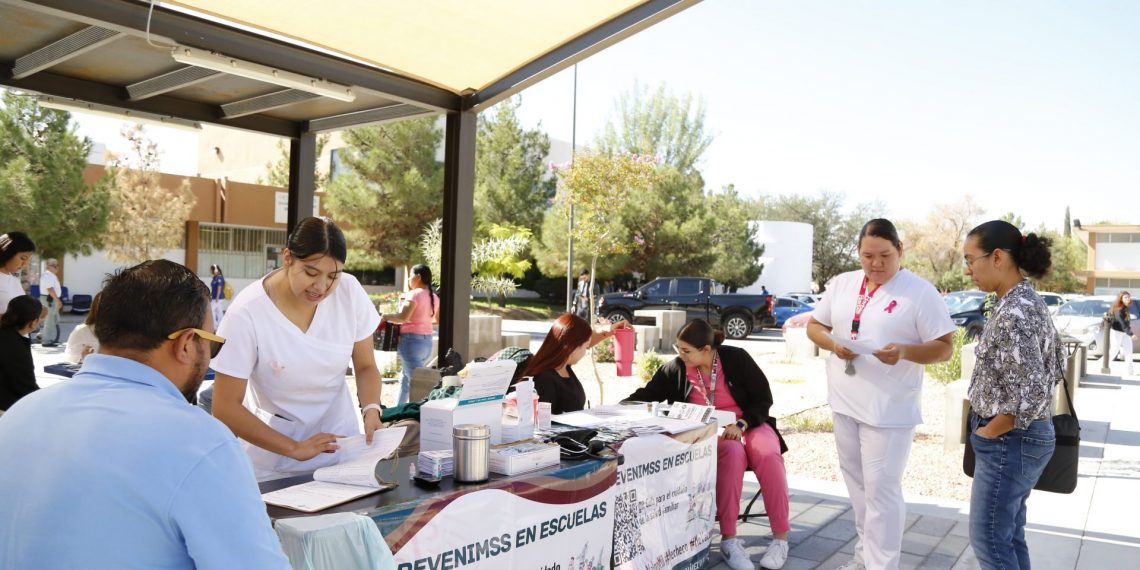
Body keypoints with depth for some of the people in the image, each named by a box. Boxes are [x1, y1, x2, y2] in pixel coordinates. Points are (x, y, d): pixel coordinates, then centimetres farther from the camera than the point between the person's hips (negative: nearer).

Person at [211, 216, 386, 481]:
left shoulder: (350, 291, -12)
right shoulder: (247, 313, -20)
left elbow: (365, 366, 1)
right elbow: (225, 408, -15)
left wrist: (371, 409, -17)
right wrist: (294, 449, -20)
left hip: (340, 446, 2)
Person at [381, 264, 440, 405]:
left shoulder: (415, 294, -14)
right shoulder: (434, 296, 10)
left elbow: (403, 317, -25)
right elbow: (437, 319, 22)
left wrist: (385, 317, -11)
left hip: (411, 340, -9)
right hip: (427, 342, 9)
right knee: (405, 379, 22)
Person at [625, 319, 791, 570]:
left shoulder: (736, 358, -8)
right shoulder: (675, 369, -3)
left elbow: (763, 398, -5)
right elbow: (647, 395, 4)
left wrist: (741, 425, -20)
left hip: (749, 423, 0)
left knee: (768, 455, -32)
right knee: (732, 453, -35)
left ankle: (780, 537, -22)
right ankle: (729, 538, -31)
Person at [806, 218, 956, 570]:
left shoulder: (920, 292, -10)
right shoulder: (842, 284, 6)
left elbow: (945, 347, -9)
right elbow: (815, 326, 12)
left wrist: (905, 352, -28)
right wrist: (833, 344, -10)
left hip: (889, 408, -6)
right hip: (844, 401, 6)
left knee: (881, 489, -2)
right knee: (856, 482, 17)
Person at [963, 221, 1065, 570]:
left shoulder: (1013, 313, -24)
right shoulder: (1028, 301, 7)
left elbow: (1029, 393, -28)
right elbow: (1056, 365, 17)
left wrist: (989, 432, -14)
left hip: (1009, 439, -10)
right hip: (1025, 435, 10)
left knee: (989, 538, 2)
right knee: (1009, 534, 19)